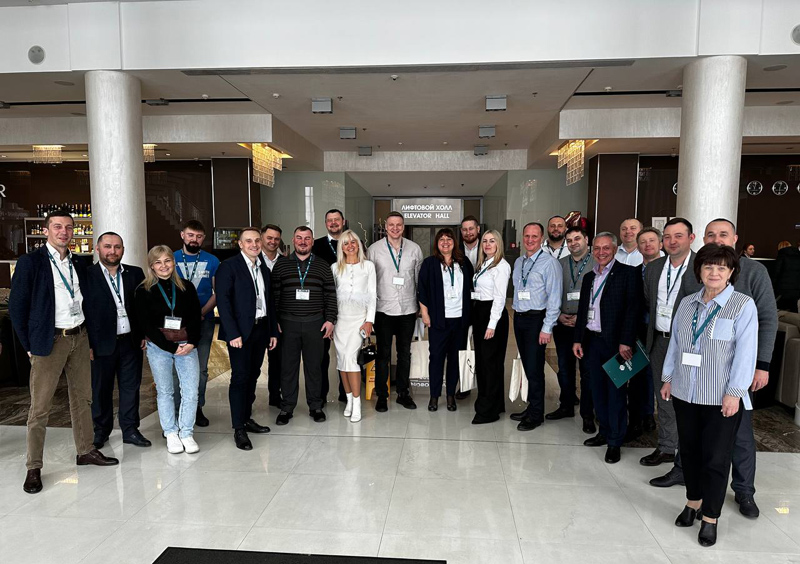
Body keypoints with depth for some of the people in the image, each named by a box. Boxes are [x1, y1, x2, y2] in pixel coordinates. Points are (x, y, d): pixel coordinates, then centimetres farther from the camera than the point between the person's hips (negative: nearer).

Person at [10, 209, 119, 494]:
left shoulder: (79, 265, 10)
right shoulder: (30, 262, -5)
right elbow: (17, 306, -5)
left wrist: (86, 334, 8)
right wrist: (29, 345, -6)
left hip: (79, 338, 5)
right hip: (50, 341, -5)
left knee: (82, 398, 13)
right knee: (40, 407, 1)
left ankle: (85, 451, 25)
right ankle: (33, 468, 12)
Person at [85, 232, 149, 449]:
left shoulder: (135, 273, 6)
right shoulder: (87, 275, -4)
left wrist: (145, 334, 4)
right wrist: (88, 344, -8)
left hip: (131, 341, 3)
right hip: (102, 343, -2)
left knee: (131, 386, 10)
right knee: (101, 389, 10)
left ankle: (130, 430, 22)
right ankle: (101, 431, 27)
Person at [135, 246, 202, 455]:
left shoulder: (186, 287, 6)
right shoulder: (144, 291, -1)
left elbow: (196, 318, 5)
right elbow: (145, 324, -5)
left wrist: (192, 343, -10)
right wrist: (171, 347, -10)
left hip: (187, 345, 2)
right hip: (158, 347, -1)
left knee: (191, 391, -2)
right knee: (164, 391, 7)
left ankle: (186, 433, 13)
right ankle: (171, 434, 21)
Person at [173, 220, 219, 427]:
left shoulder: (212, 261, 4)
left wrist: (201, 312, -11)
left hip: (204, 322, 1)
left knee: (201, 369, 7)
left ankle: (197, 408, 19)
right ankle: (176, 409, 14)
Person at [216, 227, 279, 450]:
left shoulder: (264, 269, 15)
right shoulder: (229, 266, -6)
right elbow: (223, 301, -13)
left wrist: (273, 331, 13)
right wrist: (233, 333, -18)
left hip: (261, 329, 6)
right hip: (240, 331, -6)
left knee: (253, 375, 13)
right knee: (240, 377, -4)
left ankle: (247, 418, 25)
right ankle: (239, 429, 4)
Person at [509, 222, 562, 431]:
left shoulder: (549, 263, -9)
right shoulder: (518, 262, 13)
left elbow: (554, 298, -13)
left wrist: (547, 328, -17)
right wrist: (516, 315, 10)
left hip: (537, 319, -6)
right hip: (519, 318, 6)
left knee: (534, 368, -4)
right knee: (527, 366, 13)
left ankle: (536, 415, 10)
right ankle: (531, 407, 26)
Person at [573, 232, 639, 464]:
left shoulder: (626, 273, -6)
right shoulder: (589, 277, 14)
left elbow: (632, 308, -12)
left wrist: (626, 341, -18)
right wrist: (578, 339, 12)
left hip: (615, 342, -6)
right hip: (592, 340, 6)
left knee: (615, 392, 2)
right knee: (598, 390, 14)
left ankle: (615, 442, 13)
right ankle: (604, 432, 30)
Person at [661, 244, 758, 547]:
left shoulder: (743, 305, -7)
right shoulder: (687, 303, 8)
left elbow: (745, 352, -12)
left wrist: (734, 392, -15)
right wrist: (668, 379, 11)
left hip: (721, 398, -4)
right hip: (686, 394, 5)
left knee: (715, 458, 3)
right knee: (690, 451, 14)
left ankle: (710, 518, 18)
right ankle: (693, 502, 33)